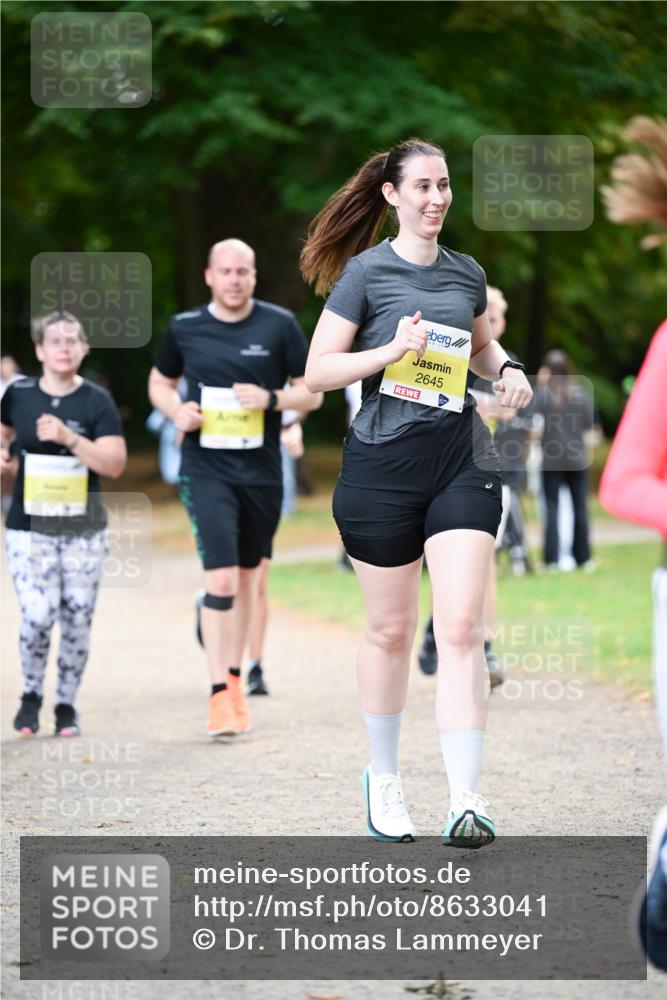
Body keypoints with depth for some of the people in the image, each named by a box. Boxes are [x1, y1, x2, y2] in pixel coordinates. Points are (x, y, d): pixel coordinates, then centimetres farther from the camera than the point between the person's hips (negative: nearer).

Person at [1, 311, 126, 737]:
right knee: (38, 617, -11)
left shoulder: (97, 401, -4)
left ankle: (67, 704, 19)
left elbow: (115, 464, -12)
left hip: (84, 529, 0)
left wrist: (69, 438, -23)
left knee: (78, 619, 2)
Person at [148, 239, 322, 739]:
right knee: (221, 578, -14)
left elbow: (312, 393, 3)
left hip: (262, 472, 2)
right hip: (206, 469, -2)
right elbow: (159, 383, 17)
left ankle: (235, 678, 29)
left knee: (246, 577, 14)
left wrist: (270, 398, -16)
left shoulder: (281, 325, 0)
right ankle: (219, 695, -12)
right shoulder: (185, 328, 2)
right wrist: (177, 410, -5)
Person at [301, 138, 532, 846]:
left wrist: (506, 371, 8)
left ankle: (466, 801, -13)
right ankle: (383, 778, 28)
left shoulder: (467, 274, 10)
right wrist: (393, 351, -17)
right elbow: (317, 371, -5)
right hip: (382, 464, -3)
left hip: (461, 458, 3)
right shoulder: (365, 271, -3)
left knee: (461, 628, -9)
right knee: (391, 630, 8)